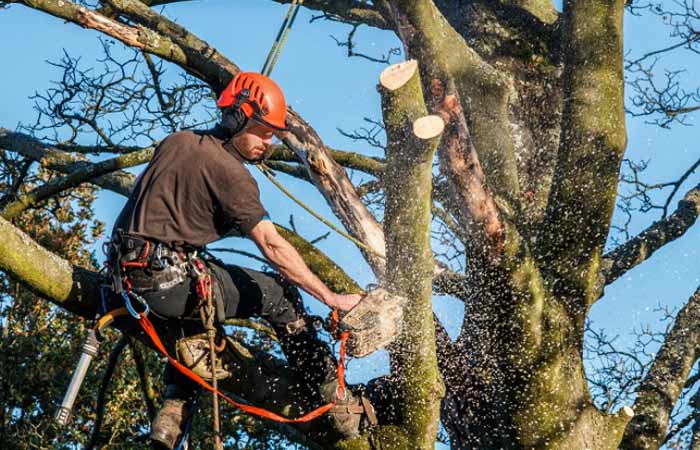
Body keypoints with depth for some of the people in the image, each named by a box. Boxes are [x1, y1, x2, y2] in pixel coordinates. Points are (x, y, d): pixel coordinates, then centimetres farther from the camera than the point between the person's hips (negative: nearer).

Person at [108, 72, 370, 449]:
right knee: (278, 293, 5)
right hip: (169, 282, -8)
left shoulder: (175, 141, 14)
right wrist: (332, 299, -12)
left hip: (127, 274, 8)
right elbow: (272, 245, -14)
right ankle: (337, 402, 7)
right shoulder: (230, 172, -8)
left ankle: (172, 413, 25)